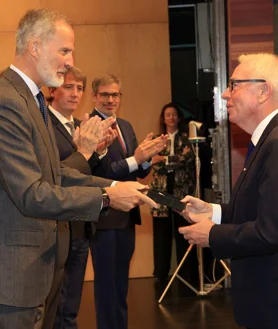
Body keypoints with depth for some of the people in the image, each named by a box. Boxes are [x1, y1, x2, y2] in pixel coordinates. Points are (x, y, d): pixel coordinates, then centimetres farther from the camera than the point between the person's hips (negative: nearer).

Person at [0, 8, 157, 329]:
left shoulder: (30, 97, 11)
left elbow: (54, 173, 12)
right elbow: (31, 194, -25)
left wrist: (115, 186, 0)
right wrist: (107, 197, -17)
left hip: (35, 259, 10)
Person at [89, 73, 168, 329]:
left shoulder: (126, 126, 12)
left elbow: (140, 171, 9)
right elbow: (96, 171, -23)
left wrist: (147, 156, -11)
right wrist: (134, 159, -28)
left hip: (127, 214, 8)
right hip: (104, 215, -8)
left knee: (121, 280, 19)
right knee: (107, 282, 3)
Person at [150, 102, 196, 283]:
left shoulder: (186, 138, 6)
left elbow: (188, 158, -10)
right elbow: (155, 164, -1)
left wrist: (165, 158, -12)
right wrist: (177, 161, -14)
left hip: (182, 189, -2)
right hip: (161, 189, 2)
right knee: (162, 232, 2)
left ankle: (188, 273, 8)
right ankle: (161, 274, 10)